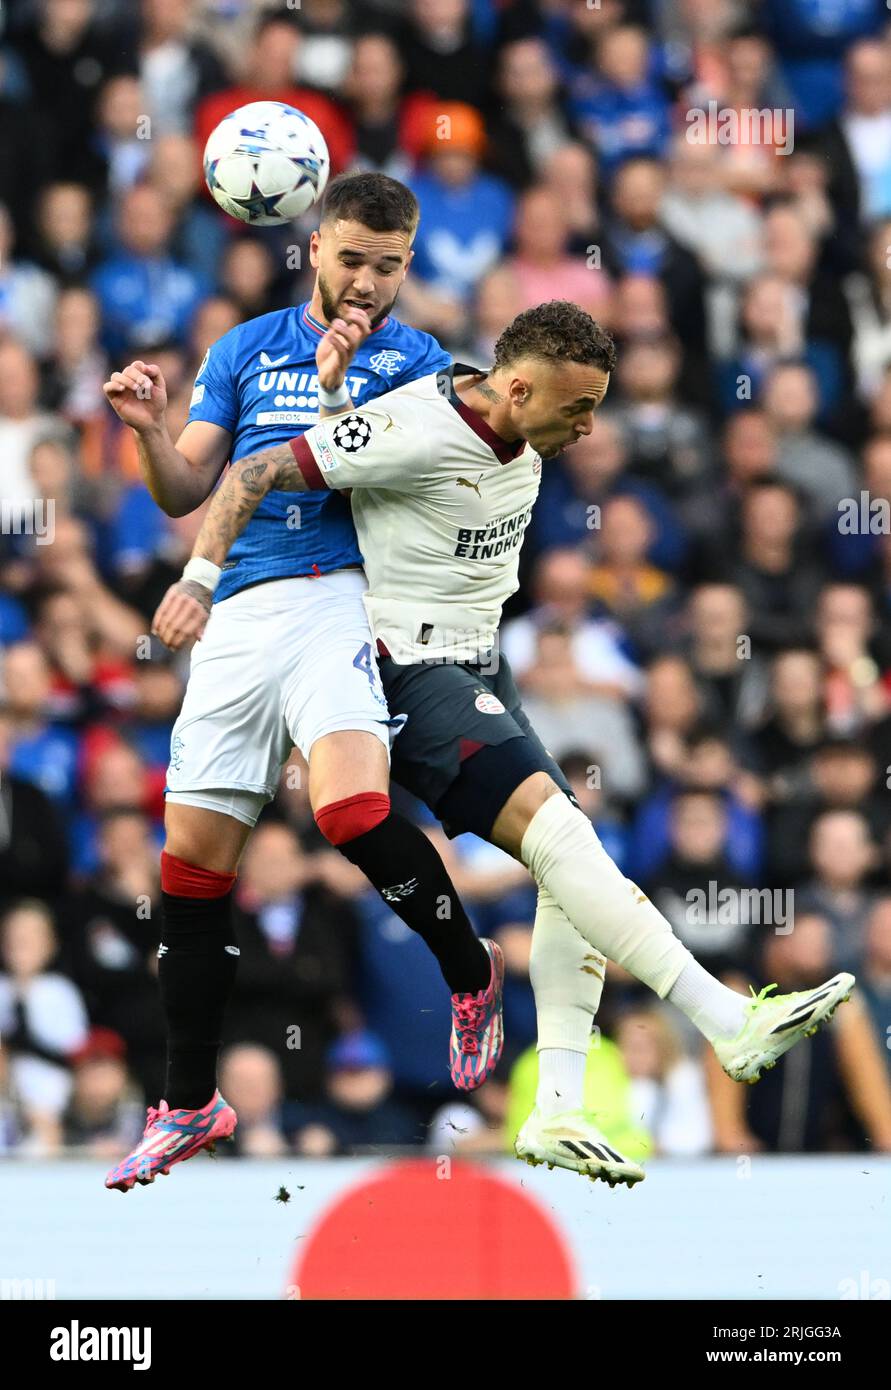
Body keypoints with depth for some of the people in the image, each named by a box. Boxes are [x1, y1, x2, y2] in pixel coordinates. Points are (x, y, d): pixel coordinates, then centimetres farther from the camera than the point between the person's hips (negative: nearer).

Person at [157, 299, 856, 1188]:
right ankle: (729, 1025, -29)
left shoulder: (521, 438, 6)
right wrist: (202, 576, -23)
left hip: (478, 671, 10)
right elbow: (253, 475, -17)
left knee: (569, 874, -1)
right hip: (408, 671, -10)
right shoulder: (417, 434, -20)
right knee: (552, 826, -23)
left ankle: (559, 1112, -1)